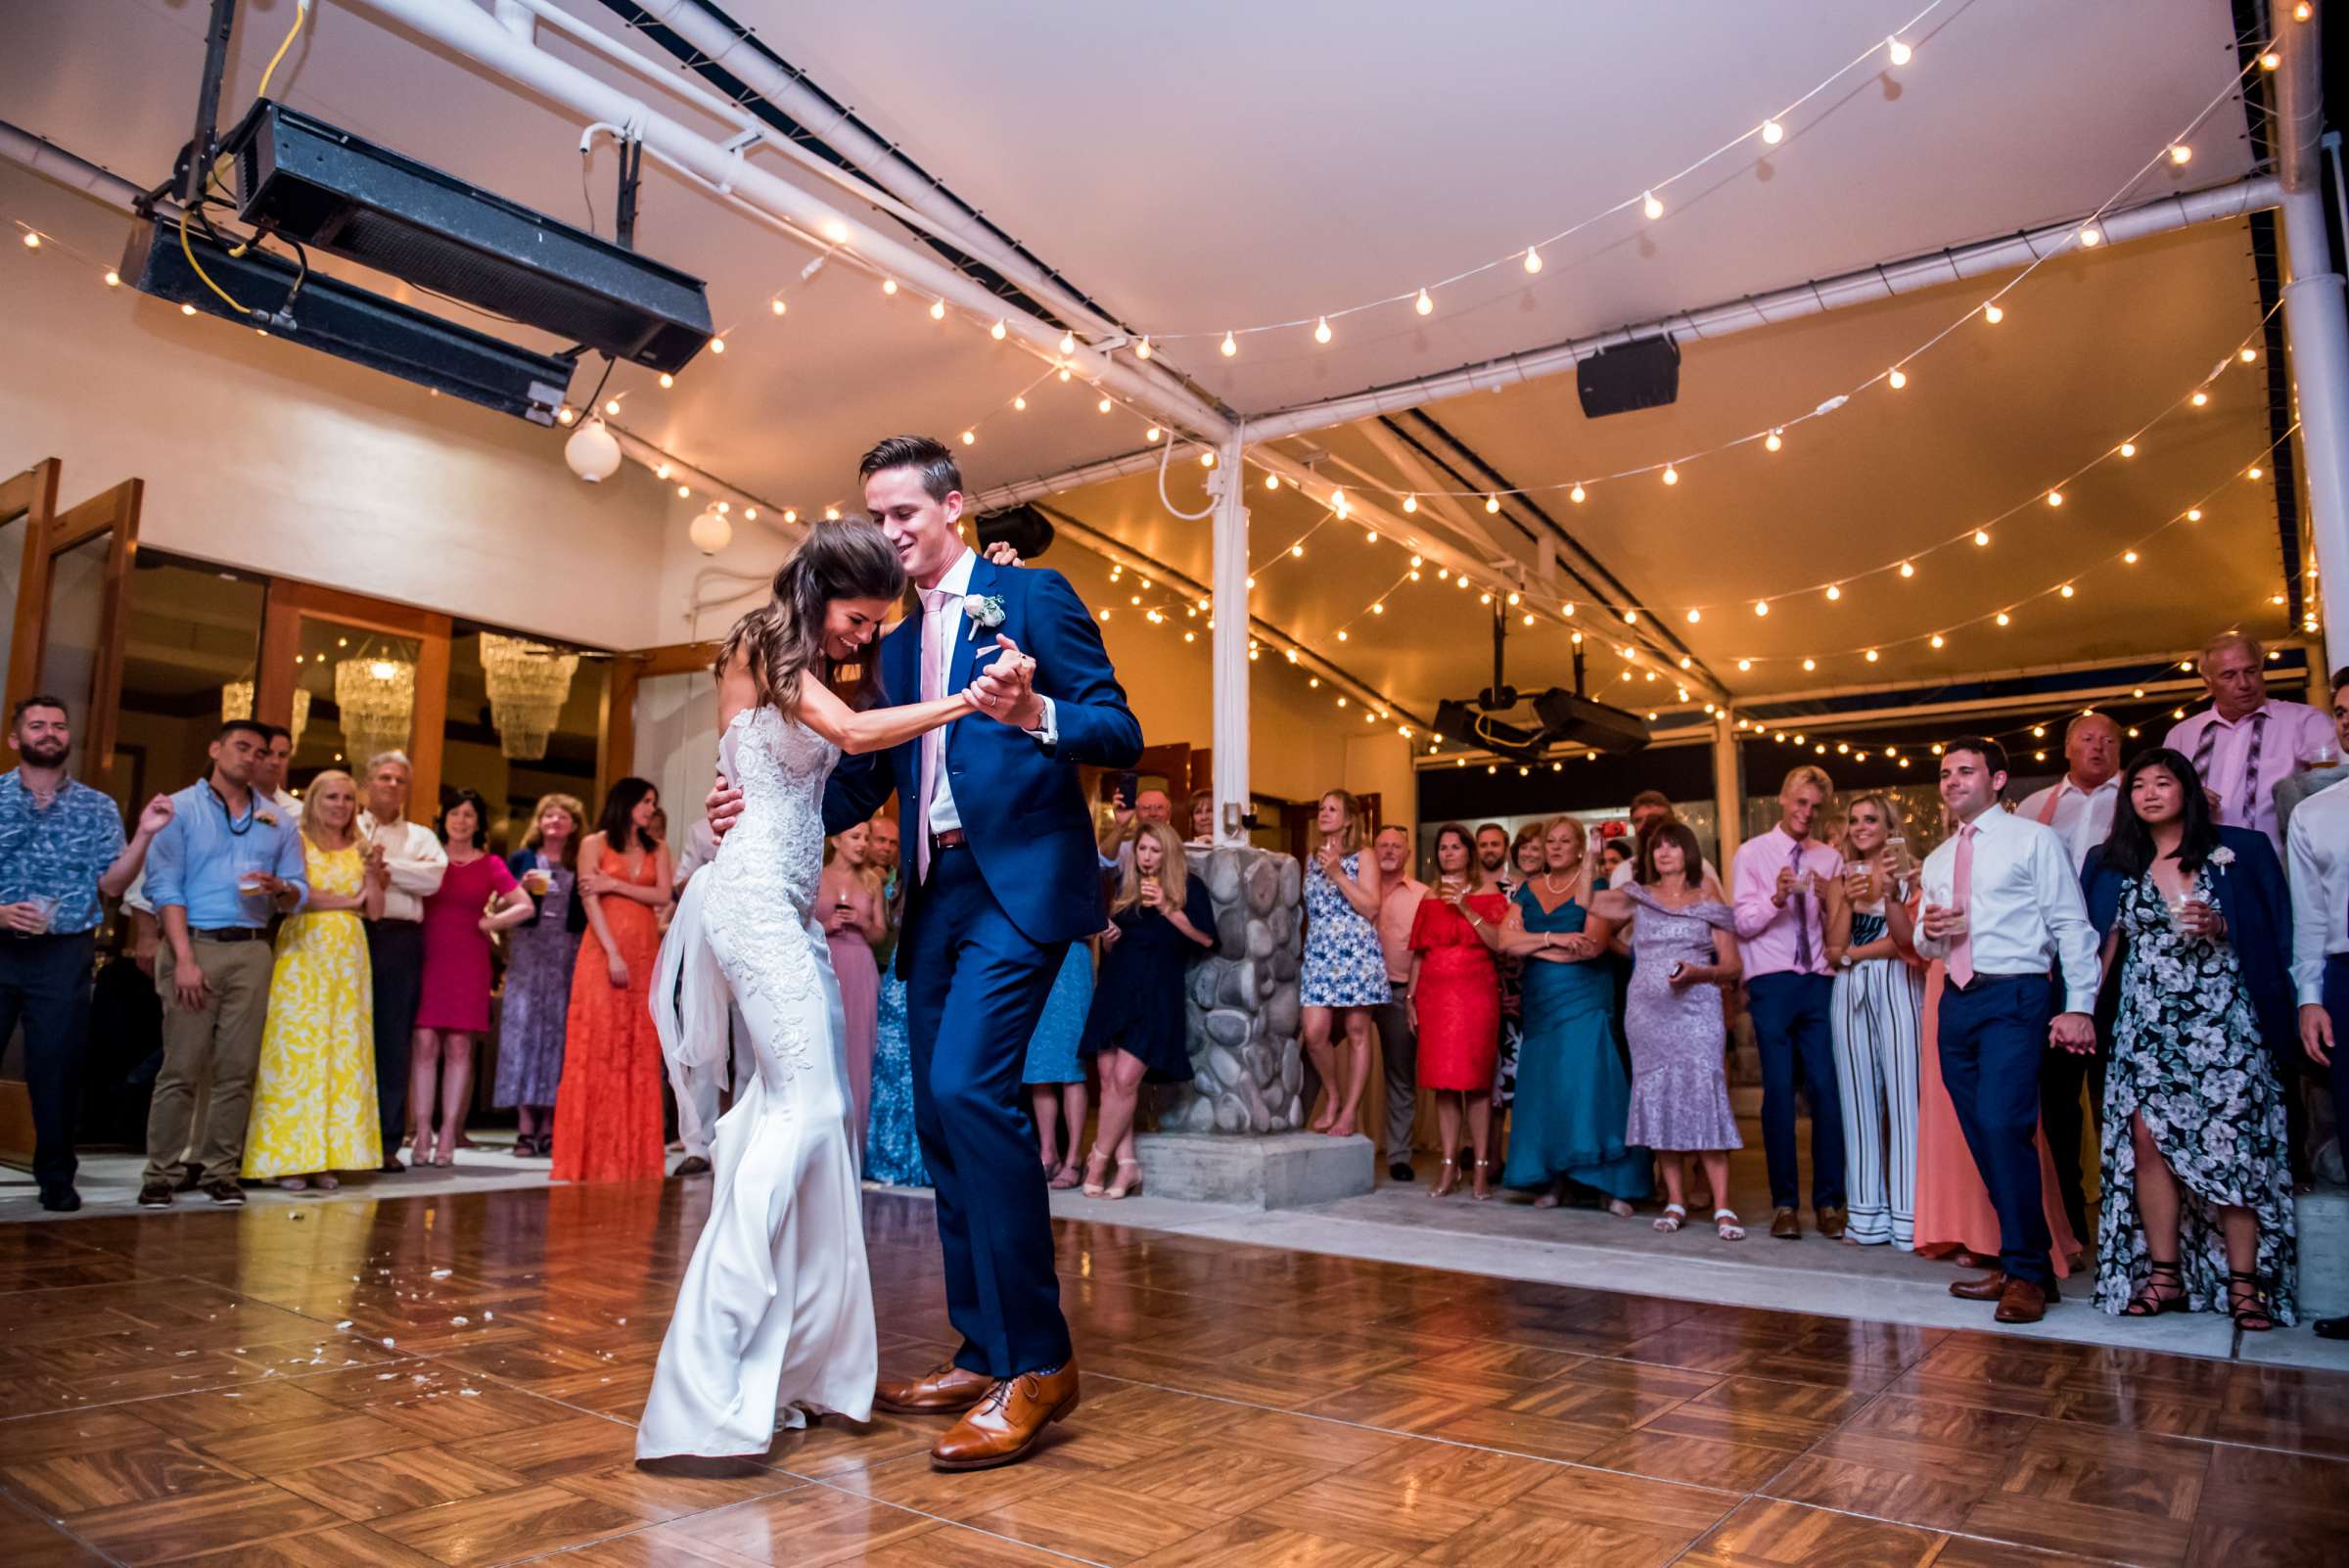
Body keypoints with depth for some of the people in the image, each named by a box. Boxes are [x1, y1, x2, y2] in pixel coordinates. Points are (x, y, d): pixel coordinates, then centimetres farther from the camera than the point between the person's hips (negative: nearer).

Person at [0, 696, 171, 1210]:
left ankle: (56, 1177, 17)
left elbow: (111, 884, -1)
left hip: (64, 955, 0)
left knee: (58, 1066, 5)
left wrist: (144, 834, -13)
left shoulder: (97, 807, 7)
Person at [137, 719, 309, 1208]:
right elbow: (165, 887, -3)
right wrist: (185, 958, -12)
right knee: (181, 1067, -5)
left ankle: (220, 1172, 8)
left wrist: (279, 889, -12)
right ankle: (159, 1173, 3)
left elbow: (298, 893, 13)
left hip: (252, 951, 3)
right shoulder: (180, 809, 5)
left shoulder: (277, 821, 16)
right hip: (195, 944, -3)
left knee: (237, 1070, 2)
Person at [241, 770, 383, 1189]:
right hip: (303, 952, -4)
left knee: (343, 1053, 1)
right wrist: (350, 901, -2)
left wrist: (372, 871, -4)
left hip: (349, 957, 4)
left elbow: (376, 908, 9)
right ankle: (288, 1156, 1)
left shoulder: (358, 850, 15)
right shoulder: (298, 842, 3)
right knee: (297, 1050, -4)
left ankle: (326, 1157, 5)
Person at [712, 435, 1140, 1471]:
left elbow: (1120, 733, -7)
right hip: (935, 892, 8)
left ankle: (1038, 1362, -11)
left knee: (968, 1085, -21)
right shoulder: (898, 643, 20)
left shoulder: (1031, 597, 0)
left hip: (1018, 878, -8)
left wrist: (1034, 714, -27)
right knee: (941, 1113, 7)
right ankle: (981, 1358, 18)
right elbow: (871, 774, 20)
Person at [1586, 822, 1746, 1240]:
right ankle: (1675, 1201, 10)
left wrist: (1696, 973, -13)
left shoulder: (1711, 904, 6)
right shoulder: (1636, 897, 12)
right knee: (1659, 1100, 2)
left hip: (1697, 1010, -2)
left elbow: (1731, 968, 3)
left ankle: (1722, 1206, -10)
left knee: (1703, 1097, -12)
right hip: (1647, 1013, 2)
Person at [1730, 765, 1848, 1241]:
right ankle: (1784, 1204, 8)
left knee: (1827, 1090, 0)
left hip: (1819, 982, 2)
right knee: (1779, 1091, 0)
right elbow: (1742, 922, -4)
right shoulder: (1751, 853, 5)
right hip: (1771, 983, -2)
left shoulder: (1830, 858, 12)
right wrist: (1776, 898, -20)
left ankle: (1828, 1204, 10)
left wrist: (1827, 901, -12)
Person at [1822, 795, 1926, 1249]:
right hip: (1851, 993, 3)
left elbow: (1907, 939, -4)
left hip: (1897, 989, -3)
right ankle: (1869, 1215, 9)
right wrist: (1848, 901, -8)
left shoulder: (1907, 876, 5)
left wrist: (1890, 893, -13)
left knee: (1902, 1094, -7)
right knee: (1860, 1097, 3)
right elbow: (1834, 950, 3)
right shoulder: (1841, 881, 14)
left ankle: (1908, 1214, -1)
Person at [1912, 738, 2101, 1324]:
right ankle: (2017, 1260, 18)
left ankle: (2027, 1273, -6)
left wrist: (2079, 1006, -12)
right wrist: (1929, 931, -1)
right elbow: (1925, 944, 24)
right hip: (1957, 1001, 7)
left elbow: (2072, 927, -4)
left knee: (2002, 1125, -18)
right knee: (1982, 1137, 7)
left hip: (2015, 997, -6)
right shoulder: (1937, 861, 19)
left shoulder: (2033, 840, 1)